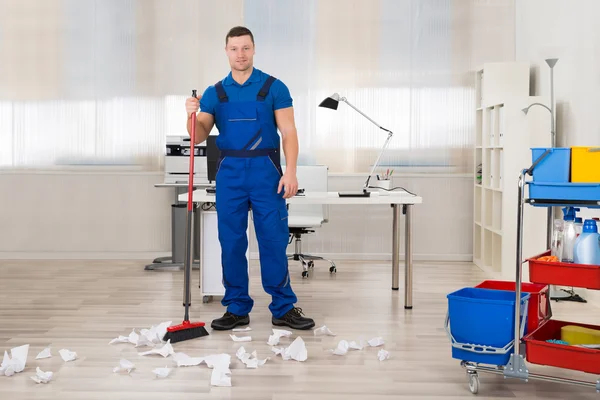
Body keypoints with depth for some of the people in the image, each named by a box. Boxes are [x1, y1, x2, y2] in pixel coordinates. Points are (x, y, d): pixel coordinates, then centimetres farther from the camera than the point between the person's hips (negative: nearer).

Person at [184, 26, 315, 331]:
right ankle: (237, 309, 16)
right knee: (231, 243, 5)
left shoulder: (274, 87, 2)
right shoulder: (214, 92, 10)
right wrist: (192, 115, -15)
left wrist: (290, 171, -15)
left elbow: (288, 132, -3)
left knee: (274, 241, -1)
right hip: (229, 172, 3)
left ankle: (284, 309, 9)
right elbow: (199, 136, 5)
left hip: (265, 171, -2)